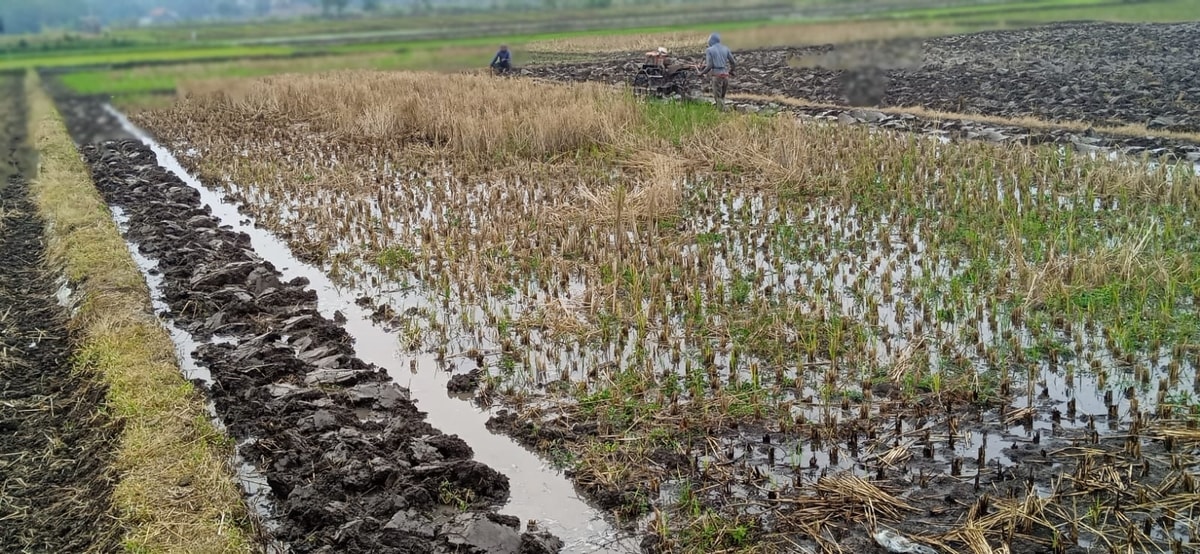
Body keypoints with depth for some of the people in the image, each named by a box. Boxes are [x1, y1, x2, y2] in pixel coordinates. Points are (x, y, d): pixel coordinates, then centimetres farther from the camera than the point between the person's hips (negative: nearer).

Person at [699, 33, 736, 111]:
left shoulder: (709, 50, -2)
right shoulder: (725, 48, 12)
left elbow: (709, 66, -10)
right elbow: (733, 63, 11)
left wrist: (702, 73, 8)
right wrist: (731, 71, 31)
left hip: (717, 76, -5)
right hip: (726, 75, 5)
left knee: (718, 98, -1)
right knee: (722, 97, 17)